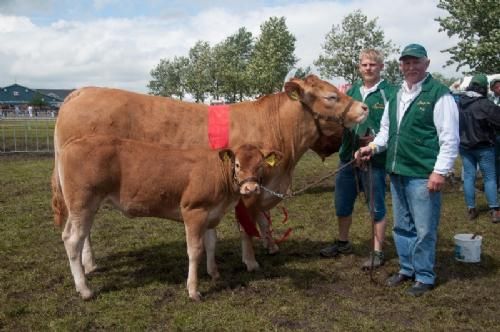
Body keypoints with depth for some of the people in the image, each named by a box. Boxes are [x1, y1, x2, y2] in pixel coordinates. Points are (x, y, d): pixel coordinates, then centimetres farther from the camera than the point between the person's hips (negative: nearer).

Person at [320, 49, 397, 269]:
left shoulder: (390, 93, -6)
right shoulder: (352, 90, 10)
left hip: (374, 159, -6)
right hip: (347, 157, 6)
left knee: (376, 207, 6)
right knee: (342, 204, 17)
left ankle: (377, 252, 19)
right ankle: (343, 243, 37)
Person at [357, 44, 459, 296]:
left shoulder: (439, 94, -8)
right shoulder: (395, 96, 14)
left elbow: (450, 138, -12)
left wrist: (440, 171, -17)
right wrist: (373, 147, 4)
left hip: (423, 175, -7)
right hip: (396, 172, 7)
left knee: (424, 229, 2)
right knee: (402, 226, 18)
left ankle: (424, 277, 18)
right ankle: (407, 269, 33)